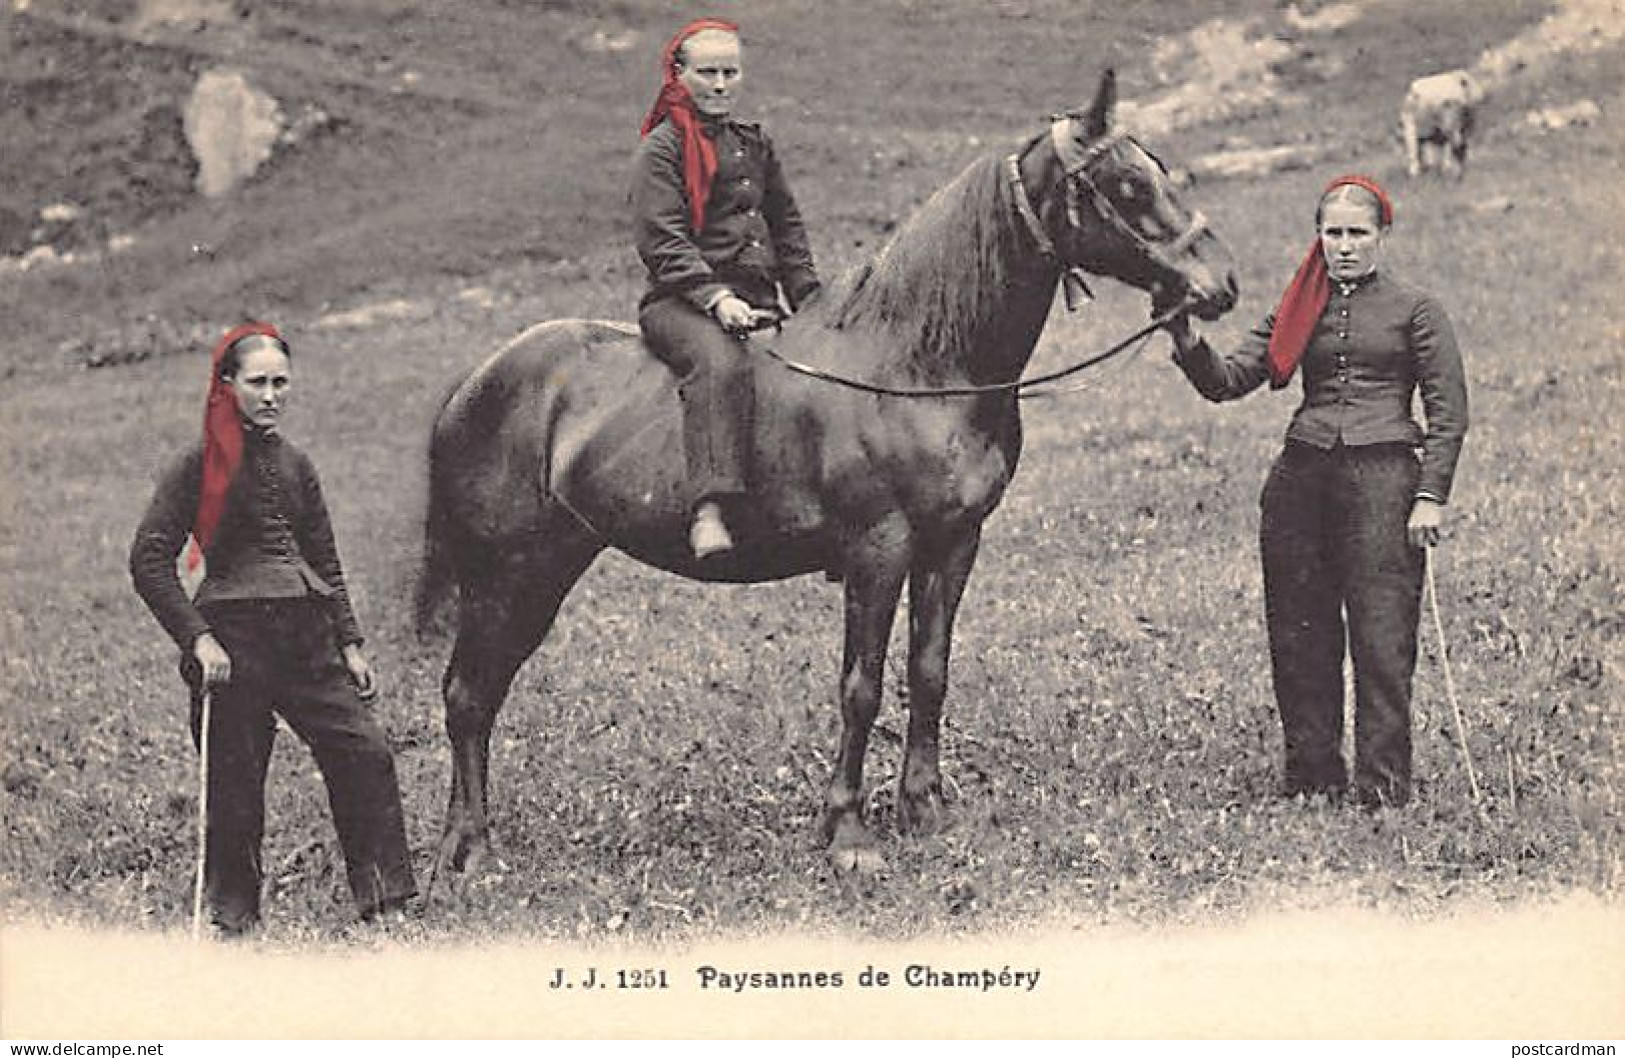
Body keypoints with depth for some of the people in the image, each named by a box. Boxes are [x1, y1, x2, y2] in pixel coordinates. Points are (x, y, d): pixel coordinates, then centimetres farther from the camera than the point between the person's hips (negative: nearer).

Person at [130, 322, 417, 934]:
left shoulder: (294, 465, 14)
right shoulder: (200, 465, -3)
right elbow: (149, 561, -6)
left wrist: (349, 643, 14)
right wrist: (198, 640, -14)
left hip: (306, 637, 5)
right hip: (233, 637, -5)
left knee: (365, 754, -4)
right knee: (234, 786, 0)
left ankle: (386, 904, 3)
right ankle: (232, 922, 14)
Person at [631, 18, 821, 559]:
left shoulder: (755, 144, 22)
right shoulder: (661, 148, 1)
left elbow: (788, 228, 24)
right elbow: (663, 241, -10)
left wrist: (810, 300, 10)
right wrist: (716, 298, -22)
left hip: (759, 300, 7)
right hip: (681, 301, -7)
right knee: (720, 364, -37)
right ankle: (709, 509, -48)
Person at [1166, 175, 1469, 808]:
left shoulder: (1415, 311, 4)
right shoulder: (1298, 311, 14)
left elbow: (1449, 412, 1)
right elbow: (1228, 381, 9)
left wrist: (1431, 496, -8)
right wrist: (1187, 342, -10)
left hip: (1381, 476, -4)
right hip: (1300, 478, 4)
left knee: (1382, 638, -7)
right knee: (1298, 636, 6)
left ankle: (1383, 784, -3)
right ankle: (1311, 776, 15)